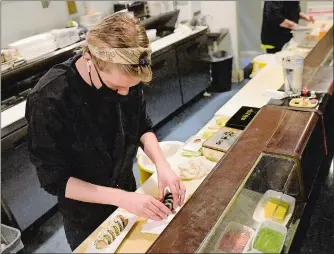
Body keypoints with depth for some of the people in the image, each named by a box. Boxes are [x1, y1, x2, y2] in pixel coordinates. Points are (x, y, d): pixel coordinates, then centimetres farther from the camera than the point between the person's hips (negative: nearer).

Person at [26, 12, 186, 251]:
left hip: (126, 192, 5)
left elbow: (142, 127, -4)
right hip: (86, 216, -4)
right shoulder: (48, 100, -31)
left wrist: (162, 164, -21)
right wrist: (121, 197, -31)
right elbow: (55, 180, -24)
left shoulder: (124, 77, -18)